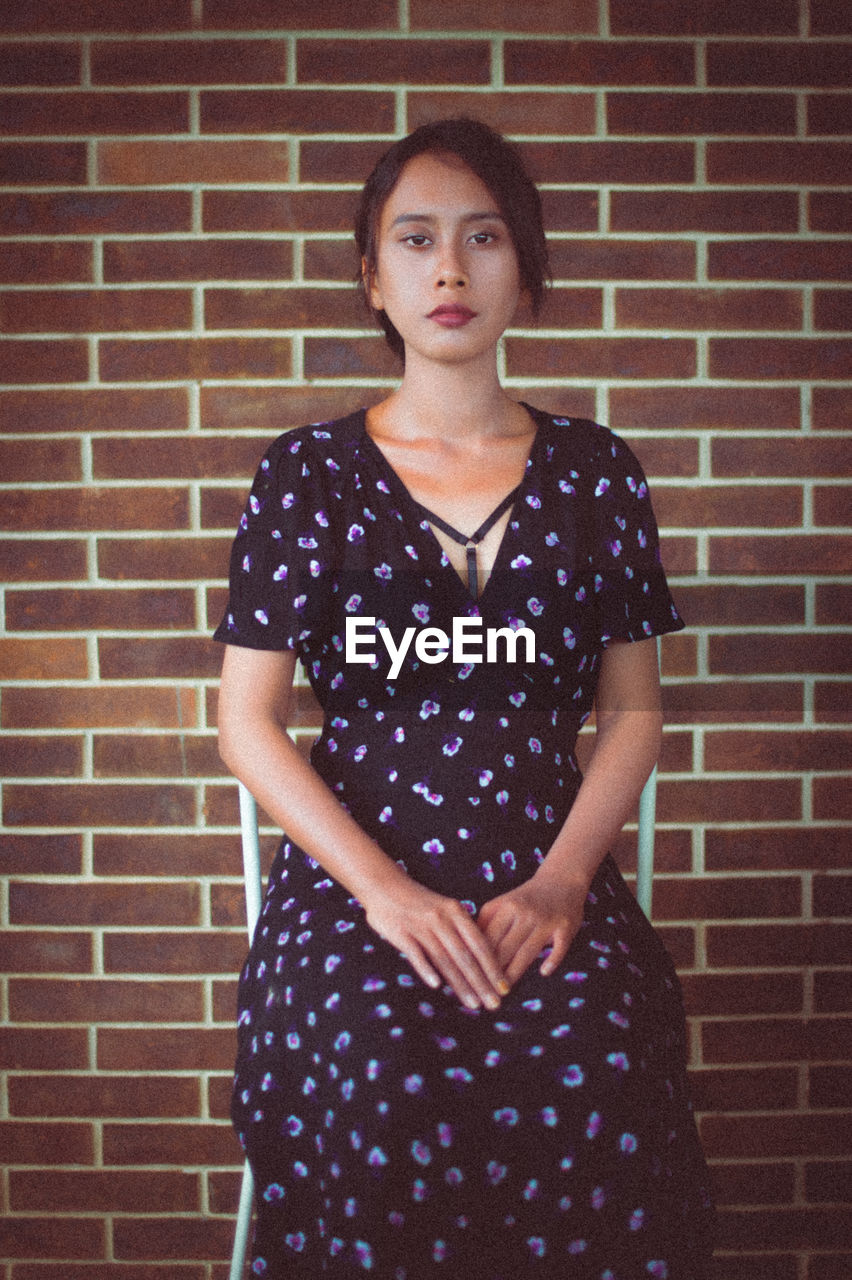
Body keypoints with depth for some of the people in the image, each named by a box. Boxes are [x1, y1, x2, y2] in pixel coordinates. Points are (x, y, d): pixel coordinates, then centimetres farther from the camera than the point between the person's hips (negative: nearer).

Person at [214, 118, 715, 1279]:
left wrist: (562, 878, -7)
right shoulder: (307, 473, 8)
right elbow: (246, 721, 3)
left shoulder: (593, 472, 12)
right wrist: (385, 886, -10)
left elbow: (634, 708, 11)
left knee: (594, 1092, -30)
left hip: (549, 873, 1)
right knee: (392, 1095, -31)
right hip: (351, 875, 0)